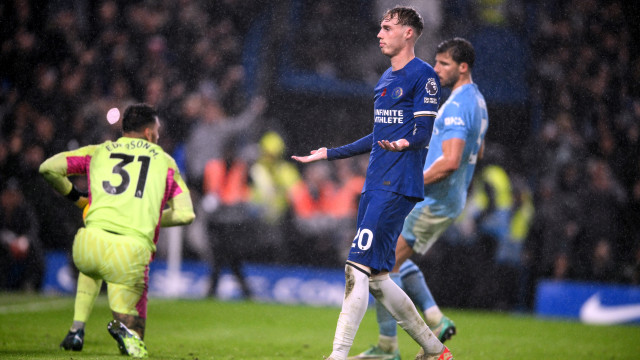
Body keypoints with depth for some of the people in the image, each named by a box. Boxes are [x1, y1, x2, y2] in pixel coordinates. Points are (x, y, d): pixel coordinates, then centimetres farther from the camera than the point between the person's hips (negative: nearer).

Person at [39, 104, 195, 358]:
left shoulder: (98, 152, 20)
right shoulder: (164, 161, 20)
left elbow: (49, 167, 11)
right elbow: (186, 214, 16)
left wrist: (75, 197, 27)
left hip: (88, 247, 2)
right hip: (132, 253, -2)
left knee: (91, 268, 42)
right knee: (134, 333, 12)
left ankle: (77, 330, 25)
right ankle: (124, 326, -25)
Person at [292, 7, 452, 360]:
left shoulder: (423, 74, -5)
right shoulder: (386, 78, 21)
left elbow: (423, 132, -13)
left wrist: (404, 144, -34)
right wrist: (329, 154, 31)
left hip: (398, 185, -9)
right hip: (374, 185, 9)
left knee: (358, 269, -16)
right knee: (375, 277, 8)